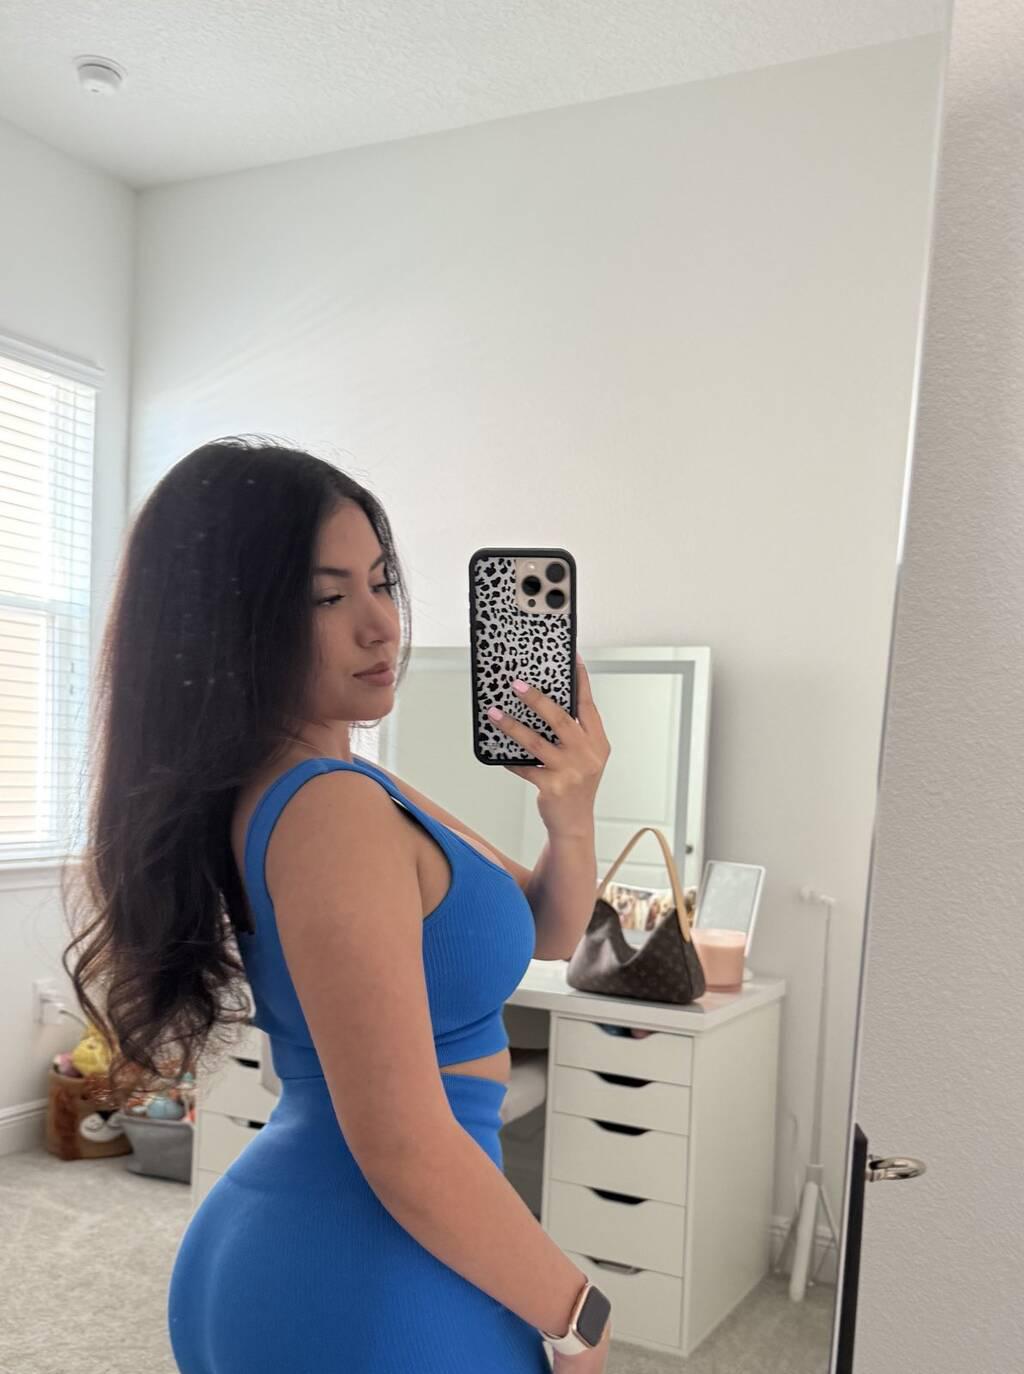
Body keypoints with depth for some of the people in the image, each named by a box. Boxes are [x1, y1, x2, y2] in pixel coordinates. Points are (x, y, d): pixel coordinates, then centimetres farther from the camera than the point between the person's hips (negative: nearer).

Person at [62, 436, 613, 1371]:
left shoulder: (314, 787, 4)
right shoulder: (335, 810, -25)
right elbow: (405, 1148, -26)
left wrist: (571, 814, -11)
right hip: (375, 1288, -9)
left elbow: (543, 932, 8)